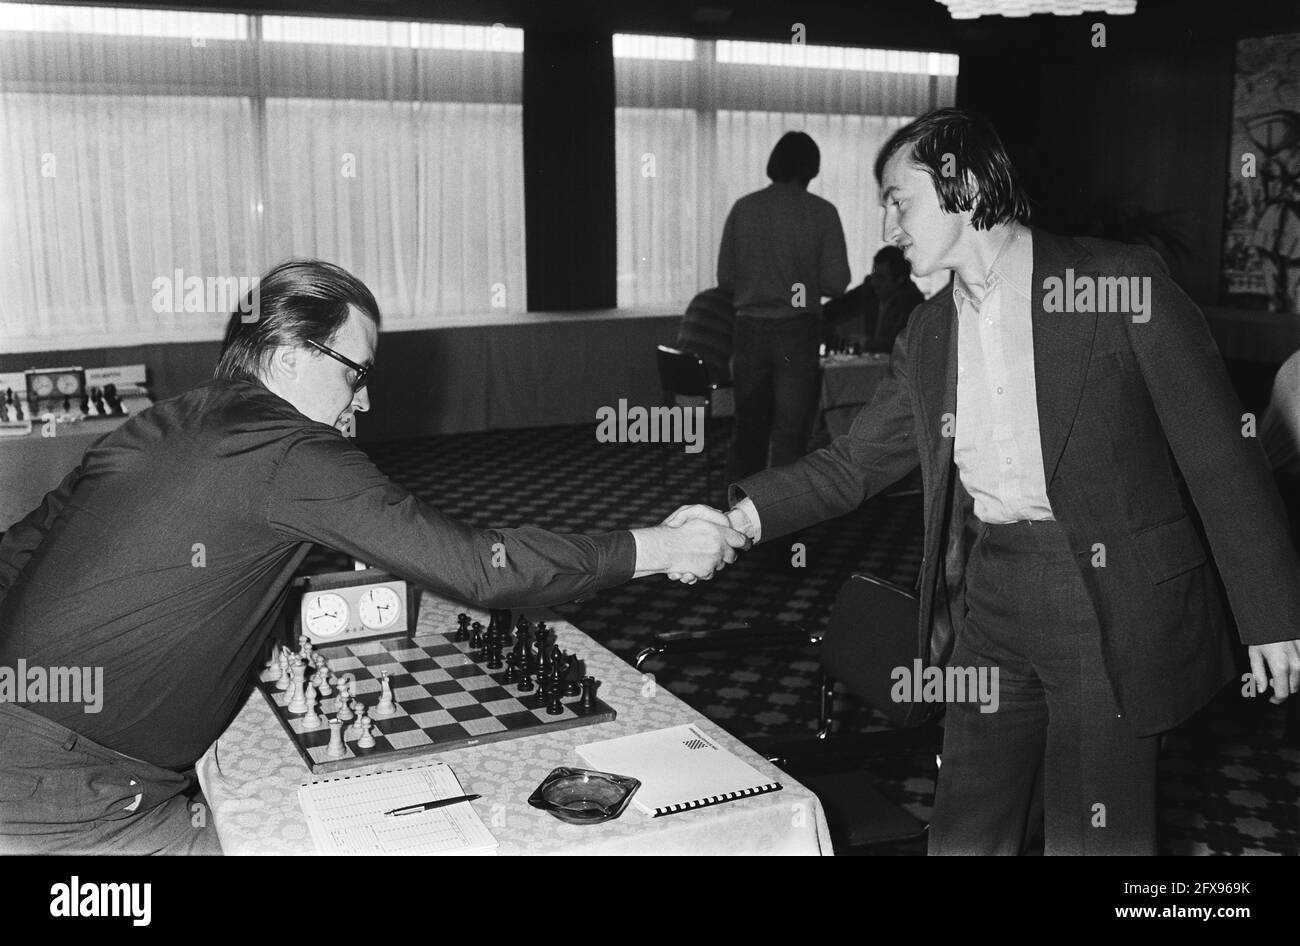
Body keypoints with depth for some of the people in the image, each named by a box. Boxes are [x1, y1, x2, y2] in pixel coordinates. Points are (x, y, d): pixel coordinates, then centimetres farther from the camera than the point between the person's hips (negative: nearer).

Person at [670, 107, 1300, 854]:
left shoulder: (1125, 284, -7)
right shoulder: (930, 331, 10)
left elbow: (1220, 455, -6)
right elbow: (855, 464, 11)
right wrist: (737, 518, -2)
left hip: (1113, 600, -5)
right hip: (988, 597, 5)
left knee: (1090, 839, 2)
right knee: (966, 834, 12)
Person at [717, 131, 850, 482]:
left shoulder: (744, 207, 1)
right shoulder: (821, 212, -5)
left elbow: (725, 279, 3)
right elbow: (835, 282, -6)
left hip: (750, 327, 3)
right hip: (798, 329, -2)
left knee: (749, 426, 13)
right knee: (790, 431, 4)